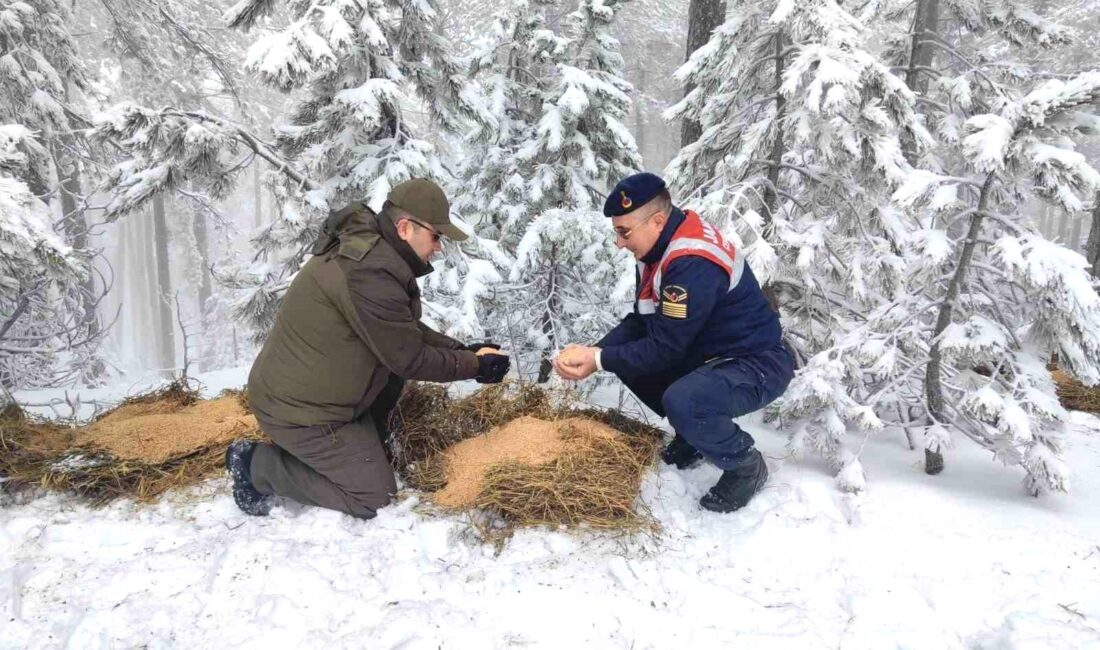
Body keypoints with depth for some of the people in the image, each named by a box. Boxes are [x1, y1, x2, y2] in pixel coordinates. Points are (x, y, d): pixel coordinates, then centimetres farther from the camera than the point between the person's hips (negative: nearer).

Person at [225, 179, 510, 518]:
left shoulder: (367, 248, 3)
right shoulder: (369, 273, -29)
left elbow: (407, 332, 12)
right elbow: (410, 359, -21)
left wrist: (461, 350, 2)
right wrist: (475, 365, -10)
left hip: (300, 390, 9)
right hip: (299, 409, -9)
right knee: (375, 494, 0)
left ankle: (365, 446, 17)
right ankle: (258, 464, 5)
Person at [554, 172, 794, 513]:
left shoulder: (694, 265, -29)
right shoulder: (662, 246, 0)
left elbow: (665, 349, -26)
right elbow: (640, 321, 5)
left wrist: (599, 360, -20)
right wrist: (594, 350, -10)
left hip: (758, 364, -9)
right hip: (710, 354, 9)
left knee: (681, 402, -34)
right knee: (629, 358, 4)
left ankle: (746, 465, -4)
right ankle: (695, 434, 18)